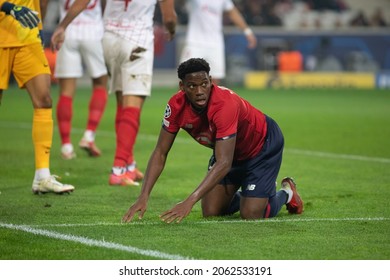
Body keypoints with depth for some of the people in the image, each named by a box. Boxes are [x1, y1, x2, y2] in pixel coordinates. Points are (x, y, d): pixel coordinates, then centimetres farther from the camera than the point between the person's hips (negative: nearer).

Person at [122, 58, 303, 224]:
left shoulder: (225, 104, -41)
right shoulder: (177, 105, -24)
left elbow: (224, 163, -45)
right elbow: (160, 153, -16)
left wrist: (189, 202, -52)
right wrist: (143, 197, -28)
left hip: (264, 143, -6)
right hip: (232, 150, 6)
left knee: (251, 215, -12)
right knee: (211, 213, -2)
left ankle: (286, 193, 19)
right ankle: (243, 196, 29)